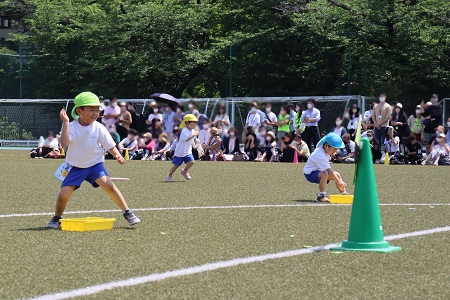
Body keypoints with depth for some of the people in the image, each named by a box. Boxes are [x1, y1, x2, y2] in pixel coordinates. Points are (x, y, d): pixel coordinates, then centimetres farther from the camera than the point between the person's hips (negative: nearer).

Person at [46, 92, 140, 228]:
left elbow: (110, 145, -2)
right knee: (64, 194, -10)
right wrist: (65, 122, -32)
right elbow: (64, 143, -27)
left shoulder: (99, 128, -7)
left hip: (95, 164, 0)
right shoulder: (71, 127, -11)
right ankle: (56, 218, 19)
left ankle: (127, 213, -12)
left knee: (108, 184, -24)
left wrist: (118, 155, -22)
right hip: (76, 167, 0)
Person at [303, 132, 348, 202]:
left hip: (318, 171, 10)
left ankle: (343, 193, 14)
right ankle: (321, 196, -35)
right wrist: (339, 182, -37)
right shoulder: (320, 156, -31)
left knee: (337, 174, 5)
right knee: (324, 174, -37)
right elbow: (329, 171, -35)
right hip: (310, 174, -10)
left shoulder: (324, 150, -3)